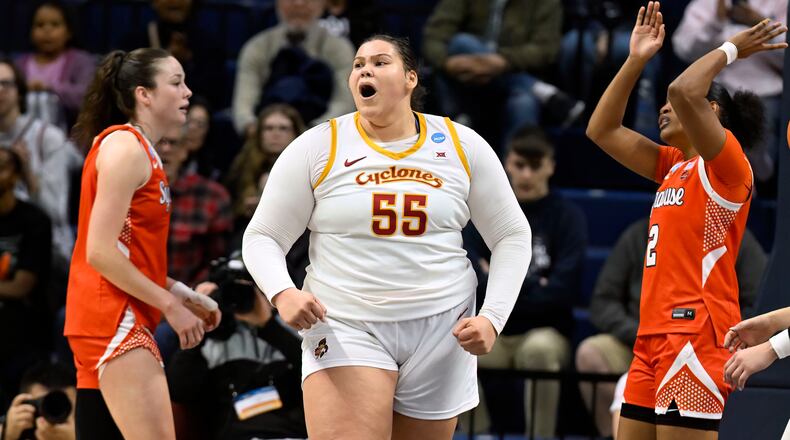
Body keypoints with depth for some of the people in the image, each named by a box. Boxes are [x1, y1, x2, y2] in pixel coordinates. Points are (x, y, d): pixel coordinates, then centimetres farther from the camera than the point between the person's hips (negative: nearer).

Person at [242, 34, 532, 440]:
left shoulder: (462, 147, 2)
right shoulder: (317, 148, -2)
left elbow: (512, 237, 10)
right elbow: (262, 238, 1)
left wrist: (492, 317, -4)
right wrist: (282, 293, -19)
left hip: (442, 330, 2)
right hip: (346, 328, -2)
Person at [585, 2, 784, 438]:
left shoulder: (726, 166, -6)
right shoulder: (675, 166, 20)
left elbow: (684, 90, -22)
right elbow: (601, 130, 21)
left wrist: (729, 50, -7)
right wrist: (636, 59, 18)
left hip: (694, 334, -9)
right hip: (654, 336, 9)